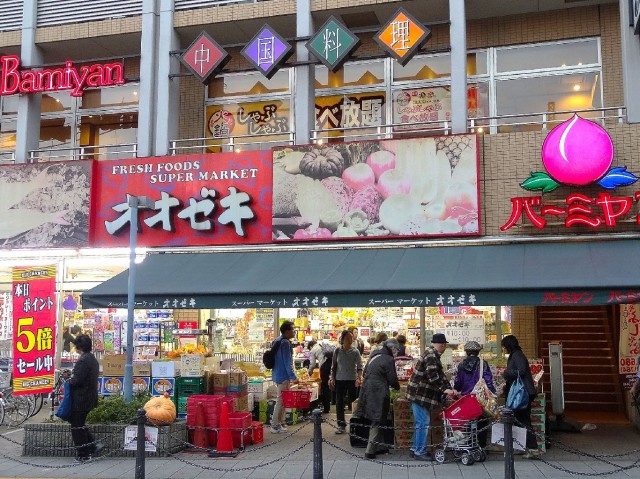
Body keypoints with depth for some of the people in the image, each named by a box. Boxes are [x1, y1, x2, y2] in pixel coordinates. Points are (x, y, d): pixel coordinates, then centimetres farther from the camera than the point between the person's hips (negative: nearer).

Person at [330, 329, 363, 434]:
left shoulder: (355, 352, -4)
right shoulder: (337, 351, 2)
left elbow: (359, 366, -10)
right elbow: (333, 366, 8)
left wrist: (359, 378, -23)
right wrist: (332, 378, 2)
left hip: (352, 380, -2)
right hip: (339, 380, 2)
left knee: (353, 402, 4)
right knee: (339, 403, 1)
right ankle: (341, 425, 8)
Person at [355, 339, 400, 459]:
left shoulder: (375, 356, 14)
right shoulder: (388, 360, -11)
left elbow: (365, 371, 20)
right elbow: (392, 379, -10)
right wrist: (397, 387, 13)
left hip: (367, 390, 8)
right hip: (378, 394, -8)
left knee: (376, 421, 18)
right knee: (377, 422, -1)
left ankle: (377, 446, 25)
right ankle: (370, 451, -1)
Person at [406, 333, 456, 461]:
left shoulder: (433, 355, 16)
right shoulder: (431, 355, -17)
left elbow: (440, 374, 17)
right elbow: (433, 376, -26)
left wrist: (449, 389, 8)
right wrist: (444, 389, -25)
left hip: (422, 394, 11)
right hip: (420, 394, -11)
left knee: (421, 423, 17)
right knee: (423, 423, -5)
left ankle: (416, 449, 25)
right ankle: (419, 452, 1)